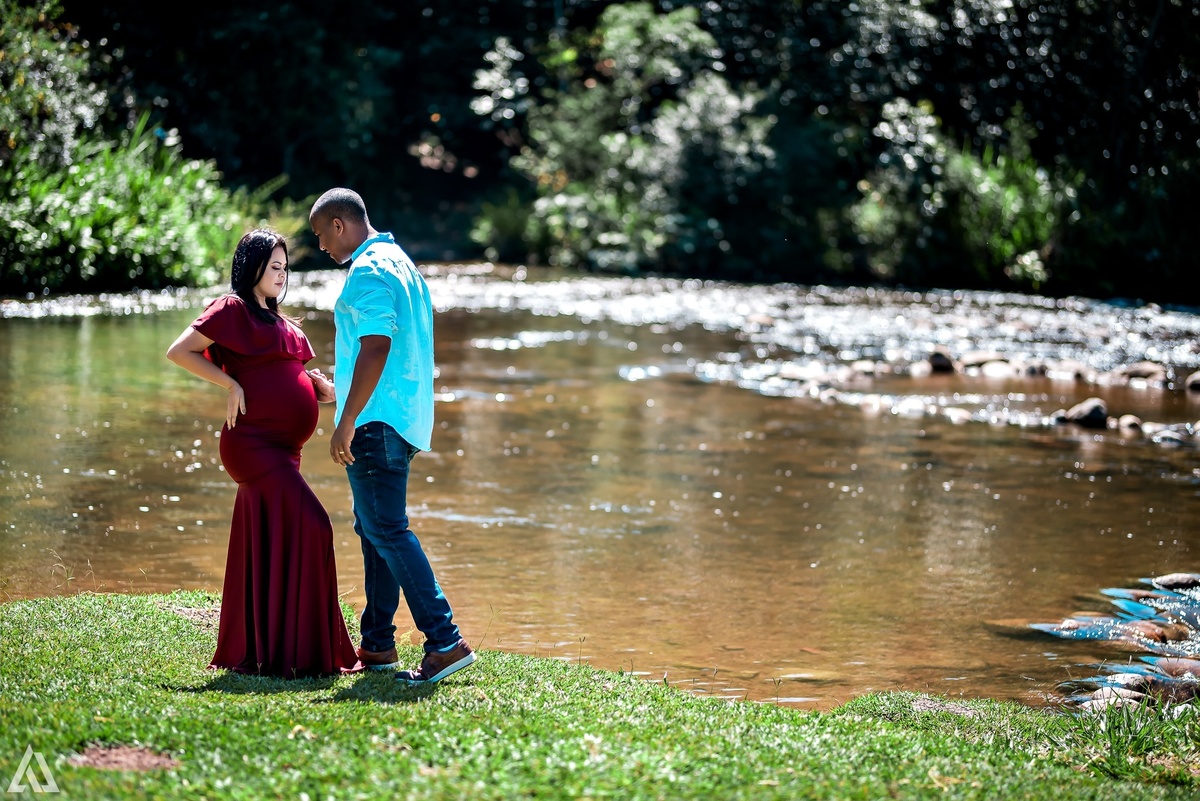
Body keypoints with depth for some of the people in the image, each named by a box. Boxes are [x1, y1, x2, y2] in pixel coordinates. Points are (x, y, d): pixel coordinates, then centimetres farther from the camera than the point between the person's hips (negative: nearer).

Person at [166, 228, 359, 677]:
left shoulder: (278, 320, 22)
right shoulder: (232, 309, -3)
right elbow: (179, 351, -10)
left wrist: (324, 389, 8)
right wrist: (231, 385, -15)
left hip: (281, 447, 9)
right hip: (254, 442, -9)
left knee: (266, 550, 9)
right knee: (308, 525, -18)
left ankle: (248, 653, 15)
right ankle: (295, 652, -17)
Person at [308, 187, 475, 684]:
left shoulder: (368, 271, -13)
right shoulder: (400, 263, 19)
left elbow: (375, 349, -23)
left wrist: (346, 423, -22)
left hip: (376, 421, -11)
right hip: (403, 420, 11)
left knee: (387, 531, -11)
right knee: (375, 530, 15)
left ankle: (445, 641, -15)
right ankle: (377, 645, 19)